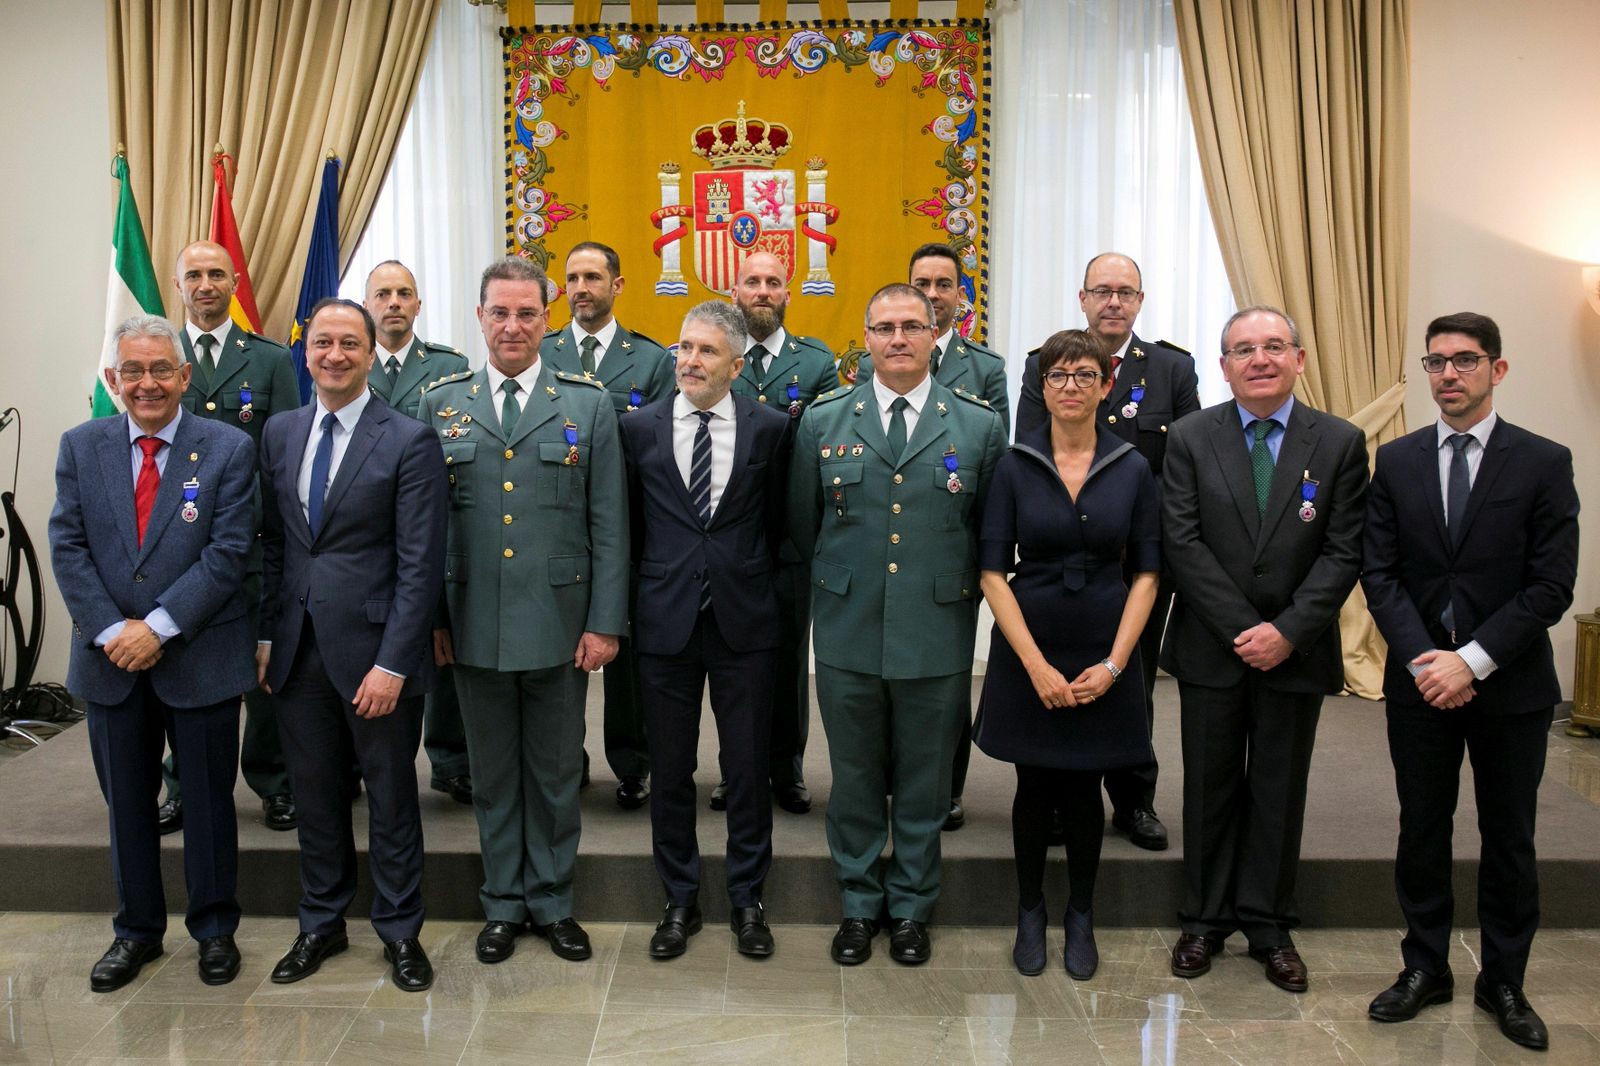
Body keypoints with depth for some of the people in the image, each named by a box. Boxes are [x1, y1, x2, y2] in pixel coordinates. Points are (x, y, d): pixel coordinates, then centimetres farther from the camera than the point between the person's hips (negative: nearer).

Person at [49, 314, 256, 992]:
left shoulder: (229, 449, -6)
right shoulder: (80, 447, 4)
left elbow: (227, 554, -11)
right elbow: (67, 548, -1)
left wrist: (159, 626, -17)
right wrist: (111, 631, -12)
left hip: (199, 657, -3)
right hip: (111, 658, 3)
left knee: (208, 800, 10)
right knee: (126, 803, 15)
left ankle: (214, 928, 27)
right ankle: (137, 930, 32)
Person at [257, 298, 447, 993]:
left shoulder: (408, 441, -9)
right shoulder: (280, 433, 9)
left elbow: (420, 563, -12)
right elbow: (272, 542, 12)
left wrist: (392, 662, -16)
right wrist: (265, 635, 6)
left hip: (373, 648, -4)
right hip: (298, 649, 5)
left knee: (391, 796, 8)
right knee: (315, 793, 16)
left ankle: (400, 931, 25)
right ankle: (321, 923, 33)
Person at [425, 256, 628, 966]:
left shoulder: (588, 405, 1)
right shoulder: (441, 403, 5)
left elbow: (609, 525, -1)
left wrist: (605, 622, -5)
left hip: (559, 623, -1)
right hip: (473, 624, 1)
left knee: (556, 773, 11)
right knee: (492, 772, 13)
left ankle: (552, 901, 28)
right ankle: (503, 903, 29)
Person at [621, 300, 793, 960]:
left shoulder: (768, 428, 0)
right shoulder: (640, 427, 2)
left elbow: (778, 522, 7)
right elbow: (629, 525, 9)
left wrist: (751, 580, 8)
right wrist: (652, 582, 11)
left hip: (743, 620, -1)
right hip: (665, 621, 1)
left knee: (747, 768, 7)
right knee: (670, 770, 10)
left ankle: (747, 899, 24)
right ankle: (679, 900, 26)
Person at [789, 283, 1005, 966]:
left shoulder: (979, 427, 0)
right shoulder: (823, 421, 3)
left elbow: (991, 533, 7)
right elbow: (803, 525, 12)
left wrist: (954, 592, 7)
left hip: (938, 637, 0)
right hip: (848, 635, 1)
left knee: (925, 784, 12)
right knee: (855, 780, 13)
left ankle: (912, 908, 30)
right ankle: (859, 904, 30)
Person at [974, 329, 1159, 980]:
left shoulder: (1132, 469, 0)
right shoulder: (1014, 467, -3)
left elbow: (1146, 574, 1)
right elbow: (992, 572, -5)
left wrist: (1114, 663, -8)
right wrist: (1037, 665, -12)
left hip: (1102, 657, 1)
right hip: (1027, 655, 0)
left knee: (1084, 789, 9)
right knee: (1034, 787, 8)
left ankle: (1080, 916, 28)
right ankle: (1030, 913, 28)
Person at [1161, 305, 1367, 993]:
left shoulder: (1341, 443, 0)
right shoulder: (1190, 438, -1)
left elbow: (1344, 552, -4)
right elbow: (1182, 543, -7)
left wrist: (1287, 631, -15)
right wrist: (1243, 629, -14)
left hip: (1296, 651, 1)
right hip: (1210, 648, 0)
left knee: (1280, 792, 10)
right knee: (1210, 788, 10)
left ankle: (1268, 926, 25)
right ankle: (1206, 920, 24)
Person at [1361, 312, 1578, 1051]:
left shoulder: (1544, 462, -4)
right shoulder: (1396, 461, 3)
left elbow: (1551, 585, -9)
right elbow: (1379, 573, -1)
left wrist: (1473, 659, -17)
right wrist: (1423, 657, -13)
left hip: (1511, 685, -1)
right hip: (1419, 681, 2)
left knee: (1508, 840, 11)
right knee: (1421, 832, 11)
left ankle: (1503, 982, 26)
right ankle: (1425, 968, 26)